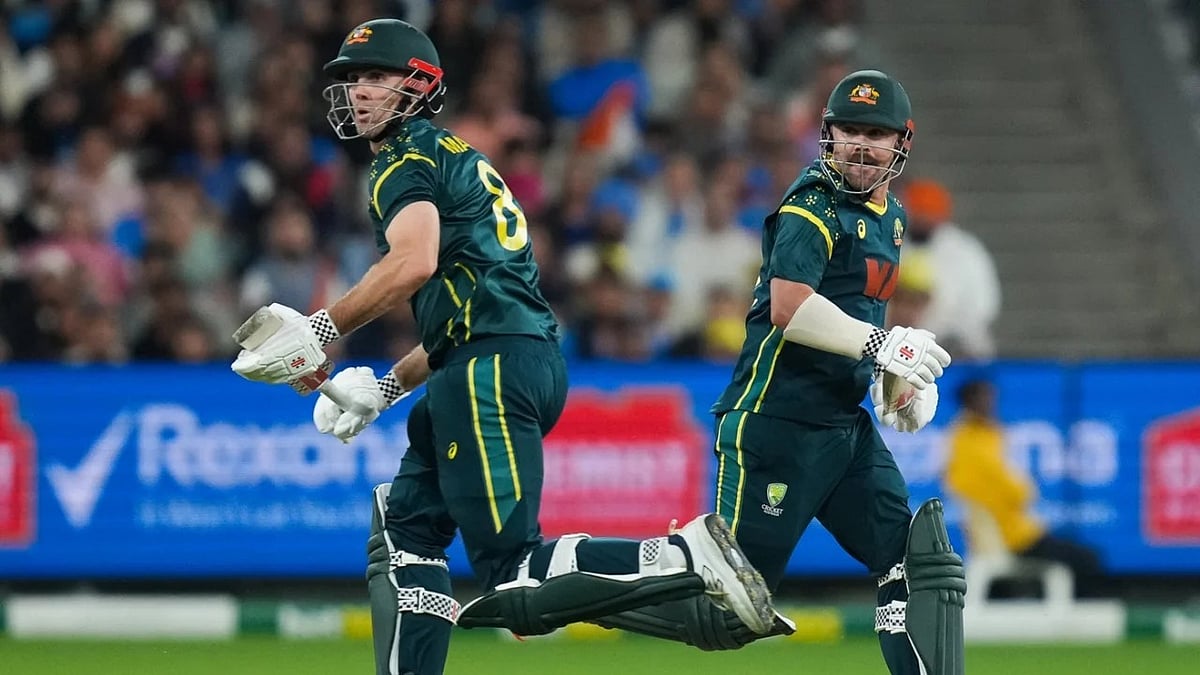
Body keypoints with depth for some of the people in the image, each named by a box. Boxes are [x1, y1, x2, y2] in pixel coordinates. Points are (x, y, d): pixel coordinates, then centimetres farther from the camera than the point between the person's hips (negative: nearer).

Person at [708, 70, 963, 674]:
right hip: (779, 421, -9)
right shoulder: (814, 206, -11)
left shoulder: (888, 216, 16)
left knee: (915, 562, 2)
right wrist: (880, 343, -27)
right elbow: (789, 309, -25)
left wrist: (898, 377, 13)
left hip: (848, 426, 9)